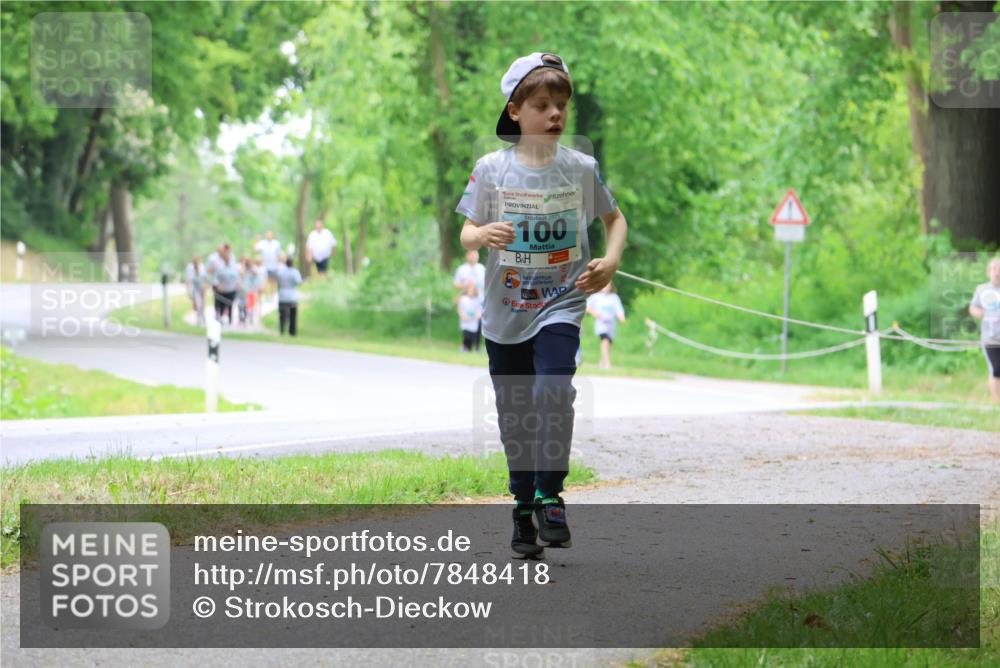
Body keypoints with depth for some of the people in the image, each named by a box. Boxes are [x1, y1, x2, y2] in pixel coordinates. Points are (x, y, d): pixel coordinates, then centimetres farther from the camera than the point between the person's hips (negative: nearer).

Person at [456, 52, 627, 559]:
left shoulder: (580, 168, -2)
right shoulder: (492, 169, -3)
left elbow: (614, 218, 13)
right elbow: (466, 233, -1)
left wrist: (610, 260, -6)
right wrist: (485, 235, -24)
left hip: (560, 307, -1)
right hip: (505, 312, 1)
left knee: (552, 396, -24)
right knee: (515, 418, 8)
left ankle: (550, 498, -15)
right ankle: (524, 513, 22)